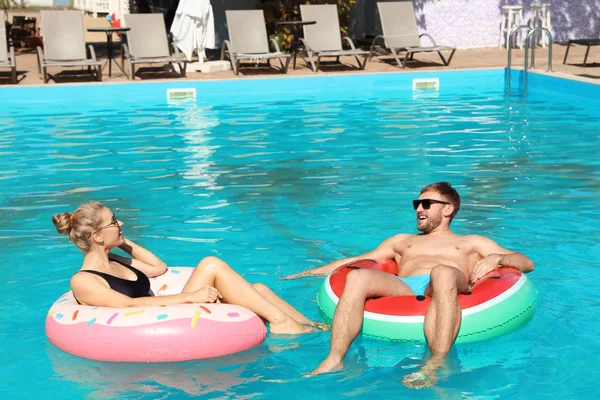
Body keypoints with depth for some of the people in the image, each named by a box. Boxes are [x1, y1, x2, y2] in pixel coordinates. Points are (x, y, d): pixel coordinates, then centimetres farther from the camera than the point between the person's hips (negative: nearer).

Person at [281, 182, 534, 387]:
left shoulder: (471, 243, 34)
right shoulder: (402, 241, 41)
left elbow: (527, 263, 26)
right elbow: (355, 260, 38)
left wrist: (495, 258, 3)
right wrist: (308, 273, 31)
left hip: (443, 293, -2)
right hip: (403, 289, 2)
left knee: (443, 273, -40)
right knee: (357, 278, -30)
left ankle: (435, 364, -54)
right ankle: (334, 361, -45)